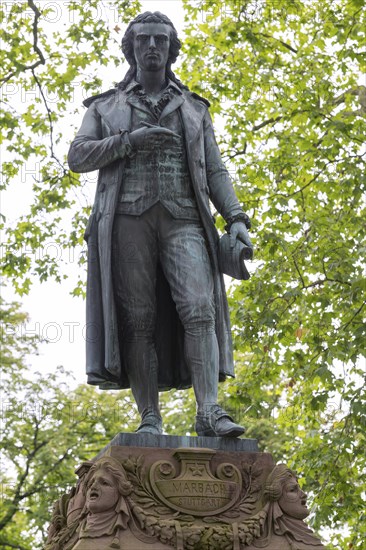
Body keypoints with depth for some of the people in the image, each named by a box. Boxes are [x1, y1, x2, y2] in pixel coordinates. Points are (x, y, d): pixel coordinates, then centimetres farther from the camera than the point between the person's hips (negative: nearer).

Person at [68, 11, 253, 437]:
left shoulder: (194, 109, 22)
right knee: (138, 319, -10)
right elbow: (78, 157, 5)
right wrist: (130, 140, -10)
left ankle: (209, 413, -27)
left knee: (199, 308, -19)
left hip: (182, 221, 1)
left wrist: (237, 218, -1)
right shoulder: (105, 107, 19)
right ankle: (150, 421, -9)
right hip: (128, 219, -1)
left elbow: (214, 172, 16)